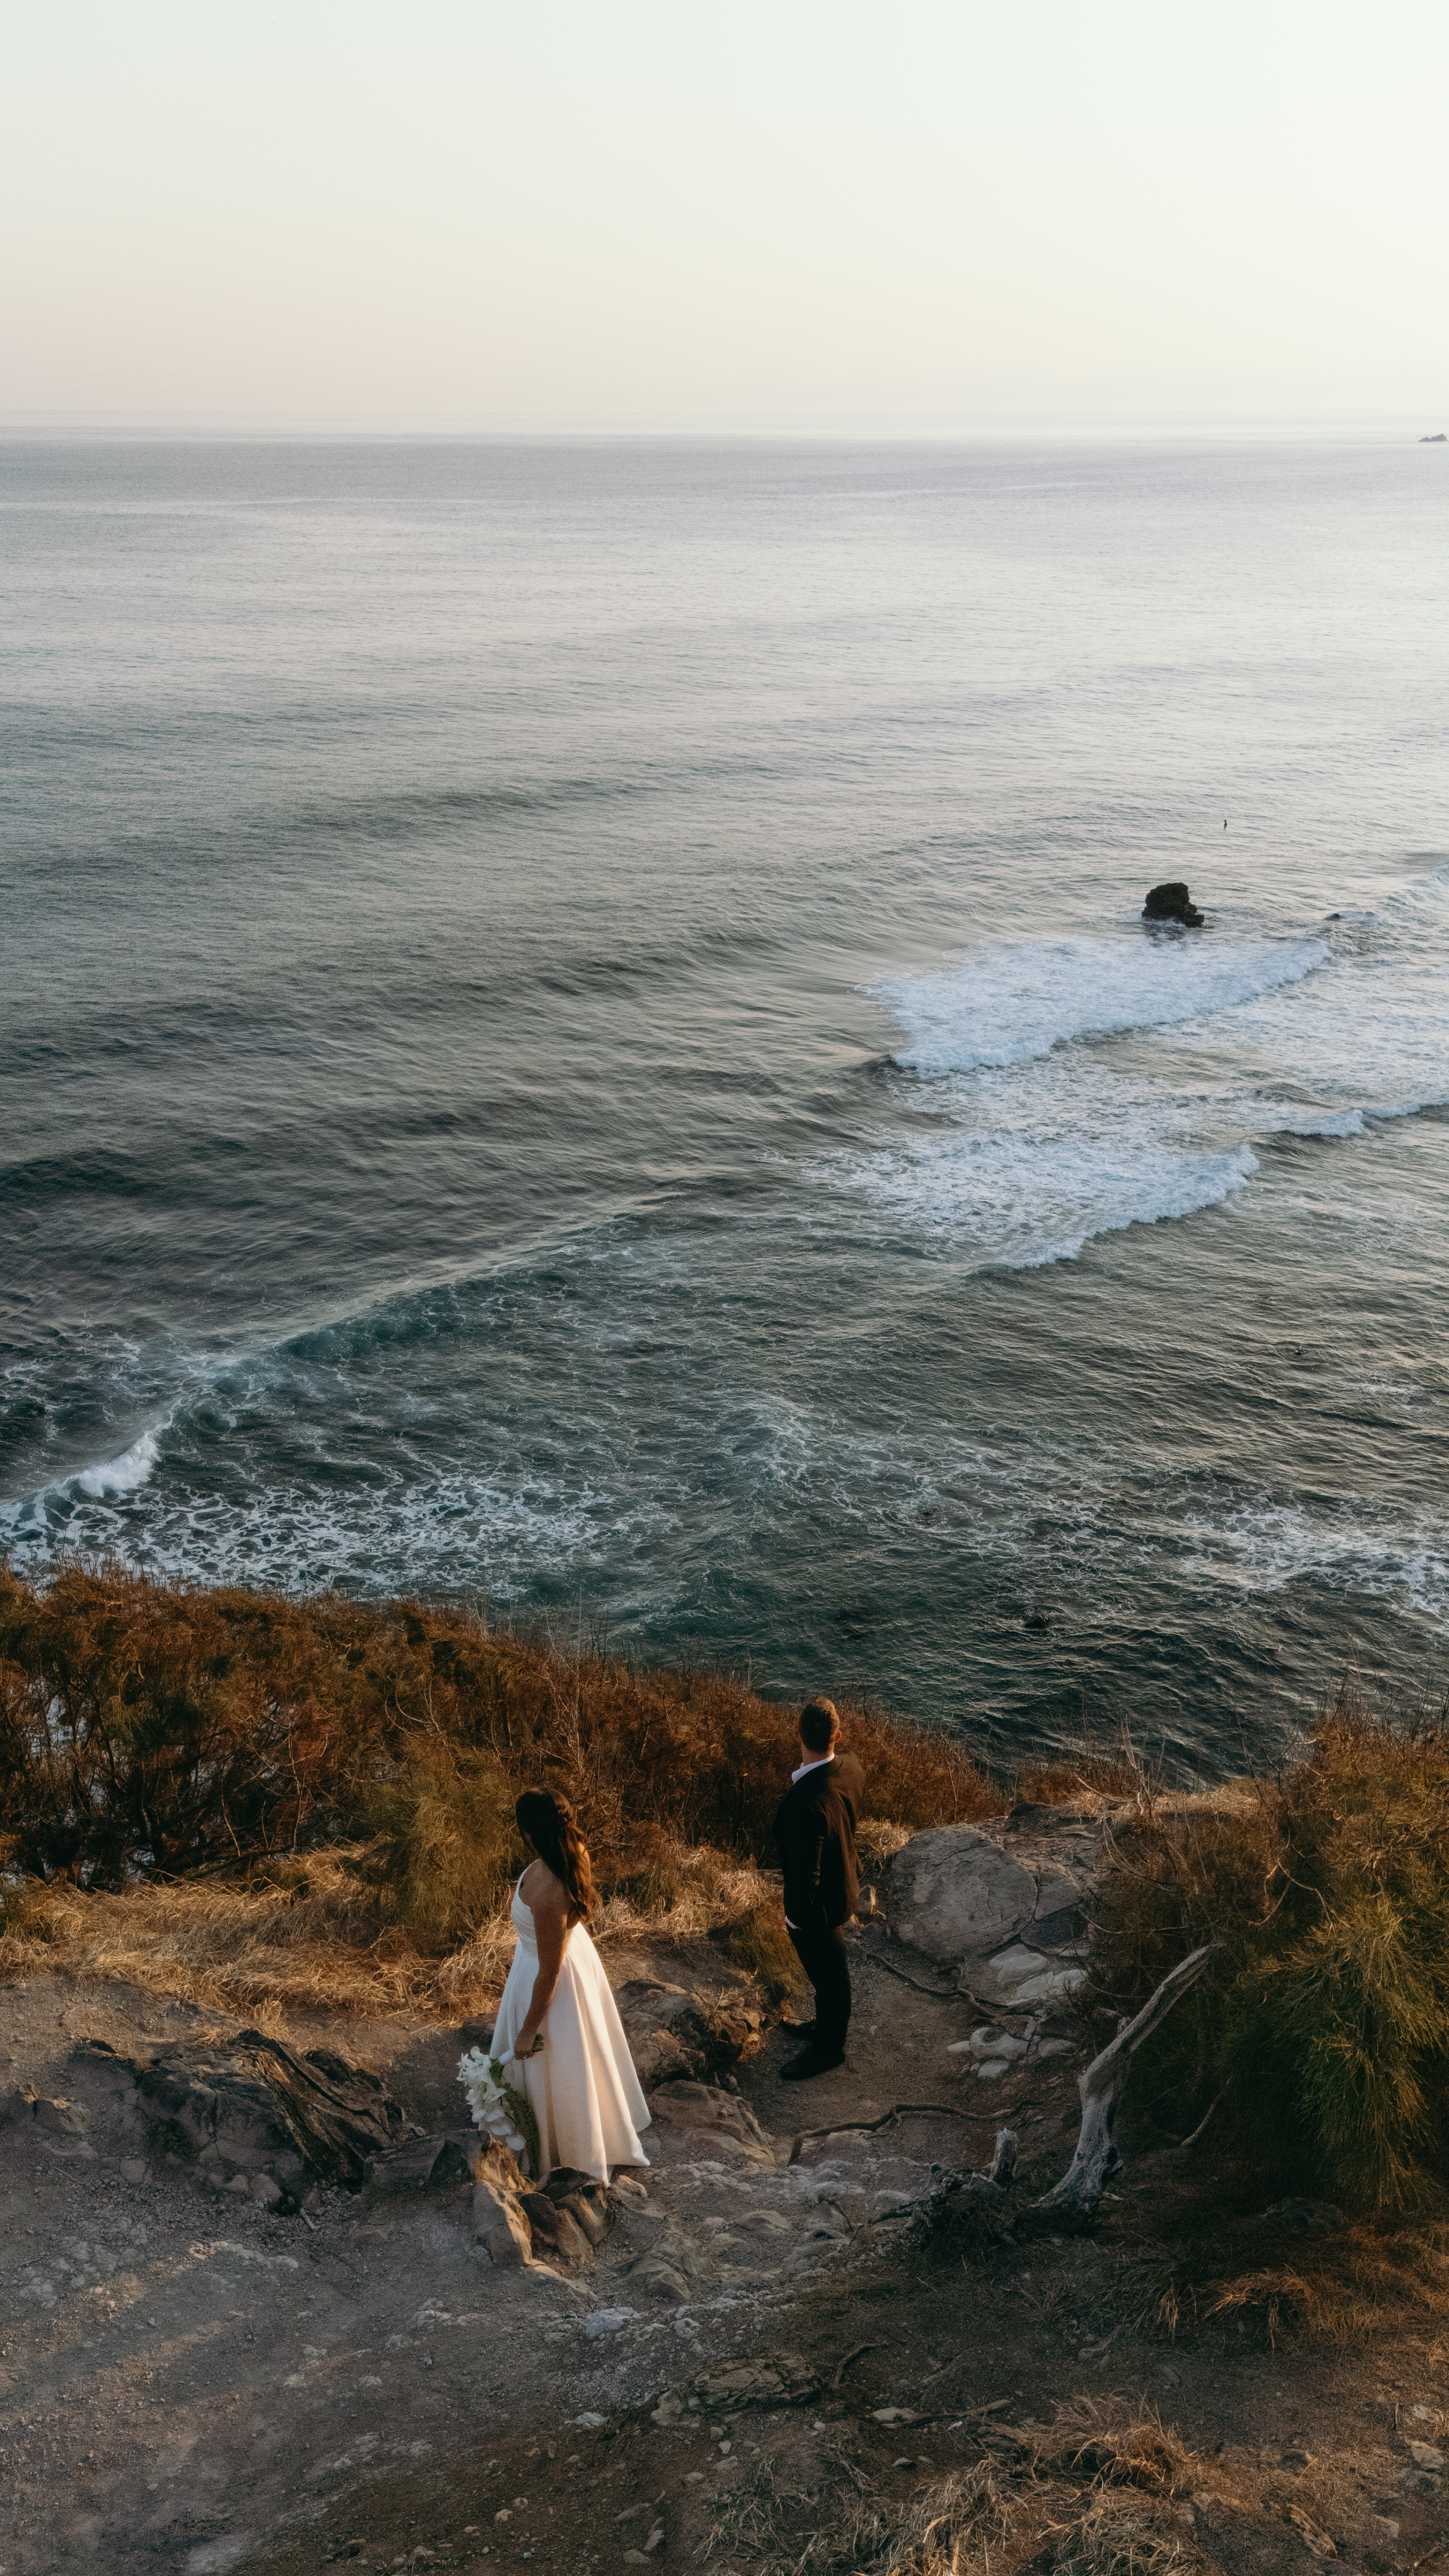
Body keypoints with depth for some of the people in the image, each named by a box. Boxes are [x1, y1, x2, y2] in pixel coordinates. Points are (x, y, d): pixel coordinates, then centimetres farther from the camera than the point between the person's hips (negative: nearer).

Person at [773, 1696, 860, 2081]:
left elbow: (806, 1873, -31)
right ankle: (832, 2023, 54)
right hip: (843, 1887, 7)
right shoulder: (850, 1767, -18)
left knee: (828, 1975, 17)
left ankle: (827, 2049, 41)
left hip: (817, 1905, -7)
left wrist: (796, 1916, -15)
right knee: (833, 1969, 30)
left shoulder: (806, 1803, -41)